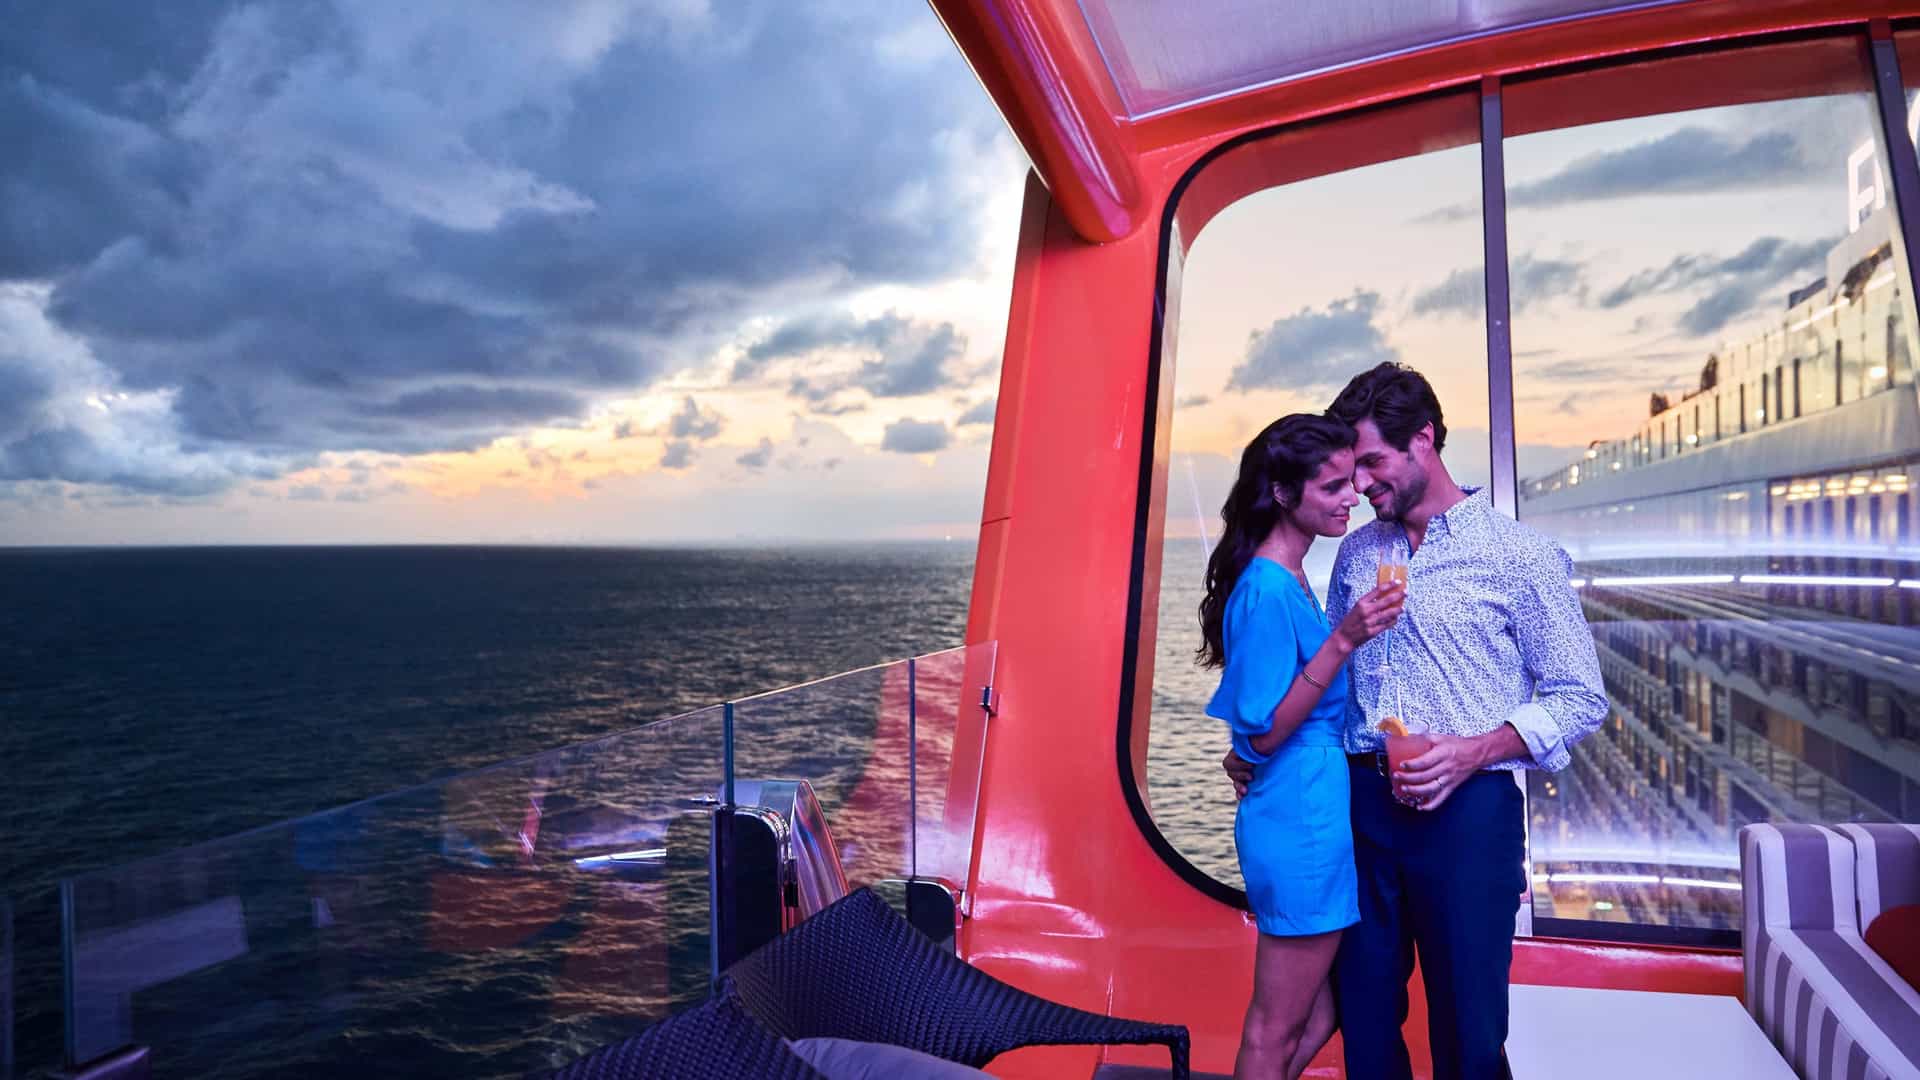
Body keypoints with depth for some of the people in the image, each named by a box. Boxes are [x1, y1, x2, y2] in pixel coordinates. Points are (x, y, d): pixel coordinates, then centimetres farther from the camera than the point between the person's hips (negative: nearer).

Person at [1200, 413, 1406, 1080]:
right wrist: (1344, 639, -25)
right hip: (1302, 820, -10)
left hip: (1312, 811, 10)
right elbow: (1266, 731, -21)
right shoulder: (1267, 589, -20)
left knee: (1320, 1017, 19)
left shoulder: (1285, 578, 10)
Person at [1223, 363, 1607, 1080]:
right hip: (1362, 801, 4)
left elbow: (1580, 697, -3)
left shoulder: (1518, 553, -3)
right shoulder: (1356, 554, 12)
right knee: (1364, 1015, 13)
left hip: (1466, 808, -4)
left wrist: (1474, 750, -17)